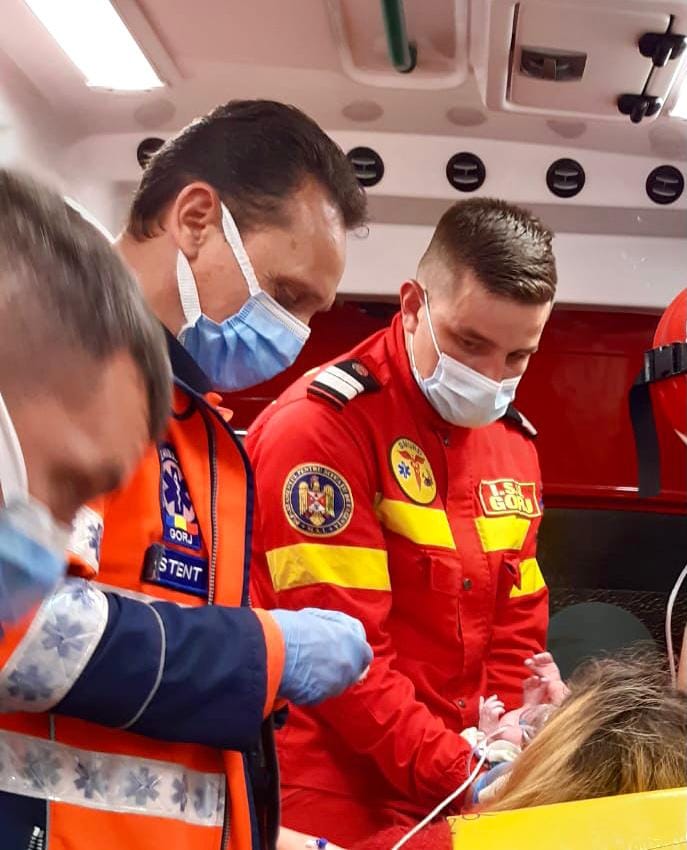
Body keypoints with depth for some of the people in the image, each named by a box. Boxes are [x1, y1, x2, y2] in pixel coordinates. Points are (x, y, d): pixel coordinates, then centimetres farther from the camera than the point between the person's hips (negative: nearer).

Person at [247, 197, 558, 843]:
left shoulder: (513, 438, 7)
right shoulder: (322, 426, -15)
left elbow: (517, 626, 9)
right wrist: (456, 772, -20)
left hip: (469, 789, 7)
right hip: (333, 789, -6)